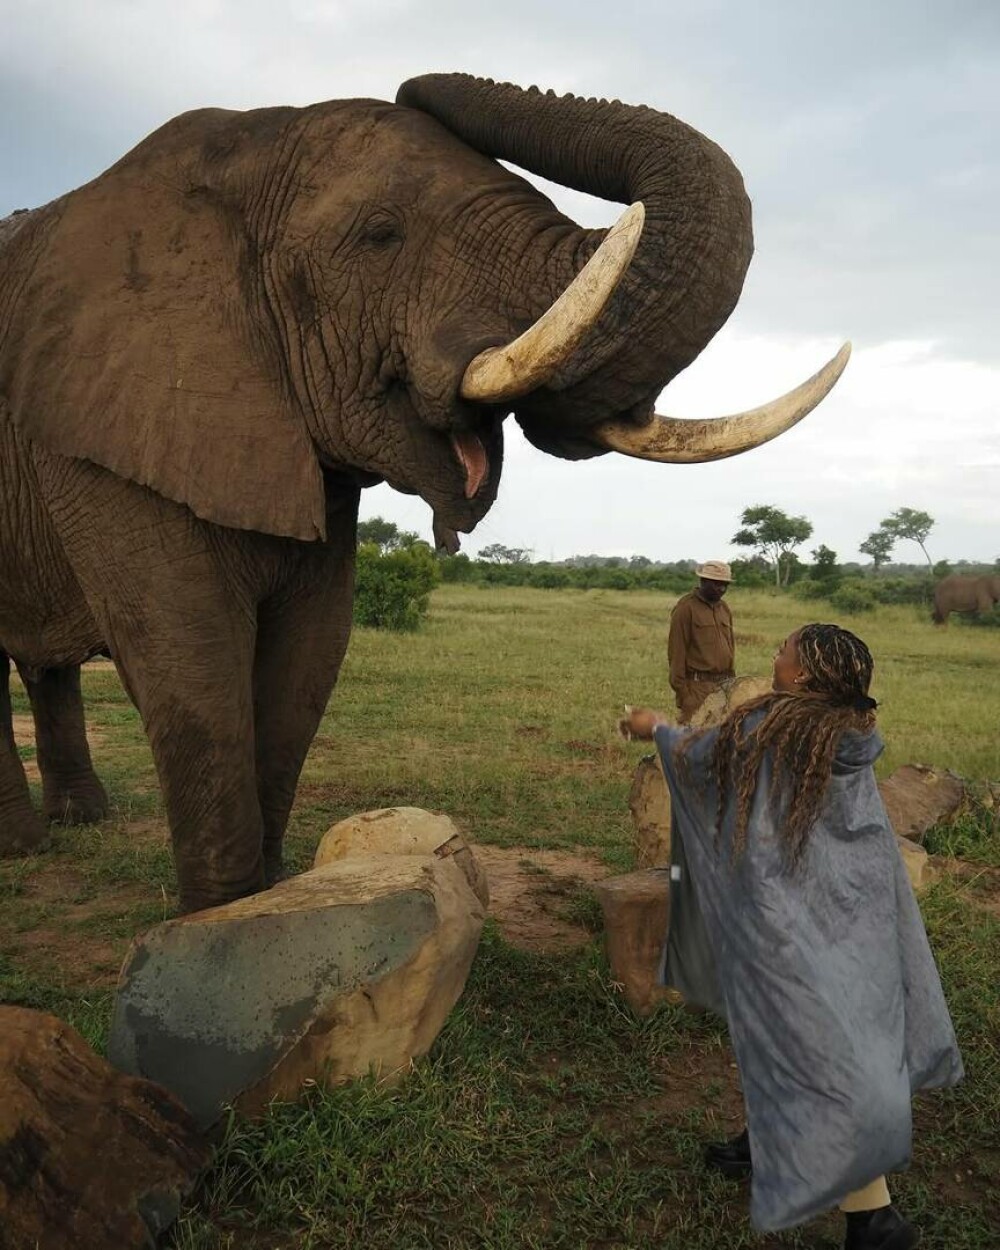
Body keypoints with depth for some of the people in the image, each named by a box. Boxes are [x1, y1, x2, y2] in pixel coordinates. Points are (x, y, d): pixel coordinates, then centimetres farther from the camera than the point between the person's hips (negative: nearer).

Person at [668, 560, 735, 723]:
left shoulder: (724, 608, 14)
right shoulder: (686, 608, -8)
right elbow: (676, 651, -10)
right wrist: (681, 690, -13)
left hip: (723, 685, 7)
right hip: (697, 686, -7)